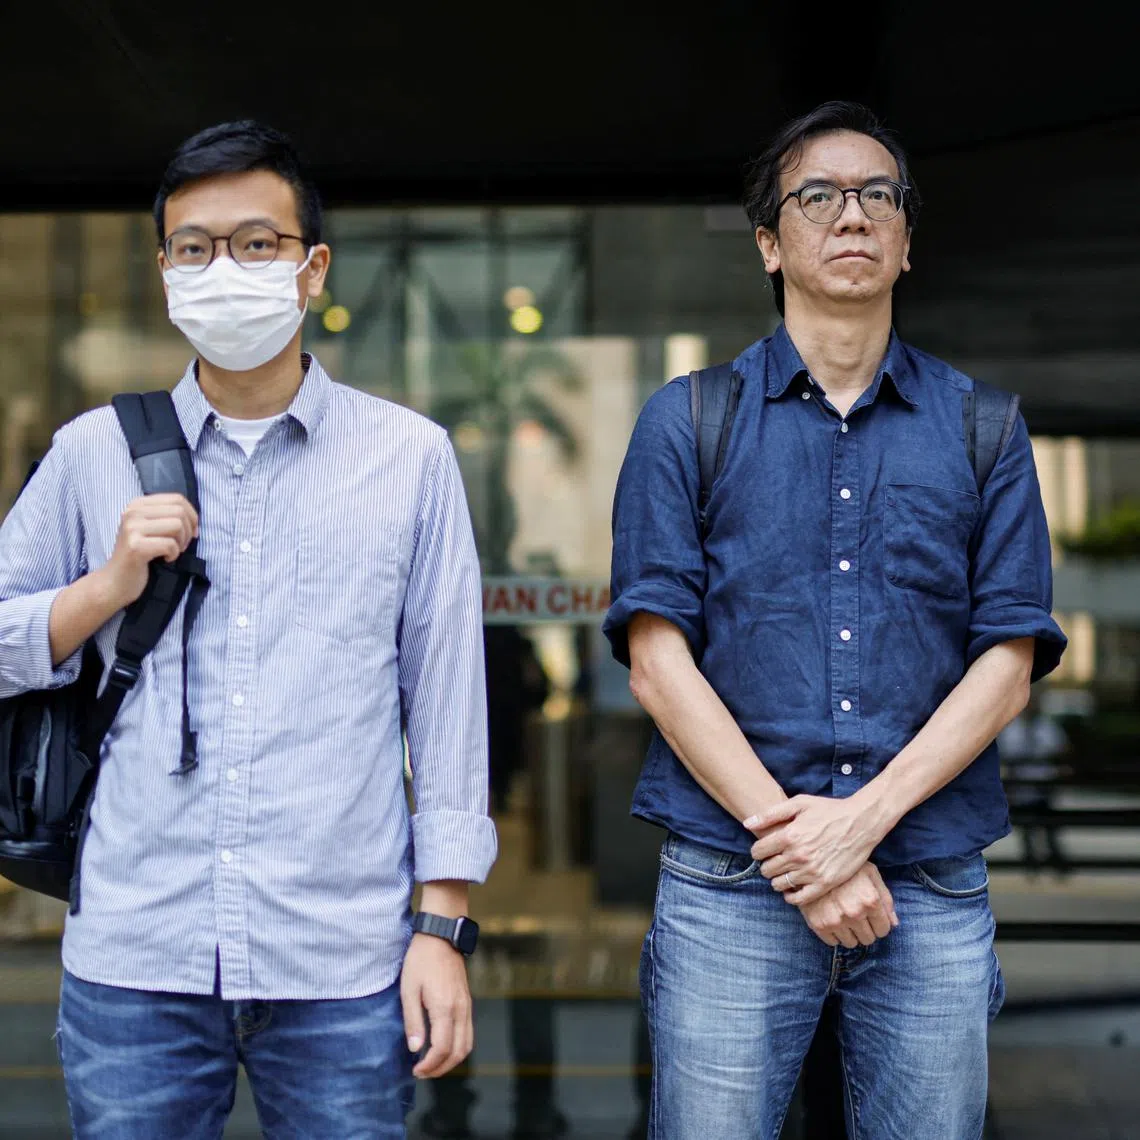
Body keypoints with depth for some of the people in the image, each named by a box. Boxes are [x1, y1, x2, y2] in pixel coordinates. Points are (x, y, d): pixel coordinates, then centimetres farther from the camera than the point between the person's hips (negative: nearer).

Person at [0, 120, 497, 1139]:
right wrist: (112, 585, -7)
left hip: (341, 974, -1)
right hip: (131, 964, 1)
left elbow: (446, 699, 4)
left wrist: (444, 927, 0)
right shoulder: (93, 453, 7)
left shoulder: (411, 458, 4)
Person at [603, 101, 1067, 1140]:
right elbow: (659, 663, -2)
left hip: (934, 893, 2)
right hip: (731, 888, -1)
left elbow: (1008, 666, 3)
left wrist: (864, 818, -11)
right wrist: (792, 837, -11)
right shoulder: (689, 421, 5)